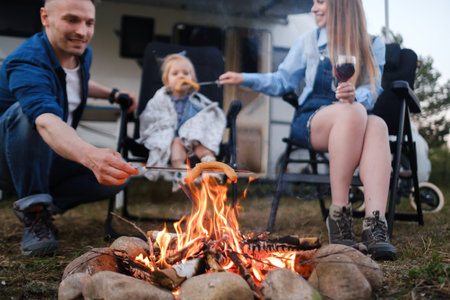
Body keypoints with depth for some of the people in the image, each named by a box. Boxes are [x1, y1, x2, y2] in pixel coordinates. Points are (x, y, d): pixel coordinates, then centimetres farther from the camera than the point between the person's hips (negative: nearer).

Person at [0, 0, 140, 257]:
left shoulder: (83, 53, -3)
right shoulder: (27, 64, -29)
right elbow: (47, 122, -50)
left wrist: (112, 94, 8)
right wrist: (90, 156, -68)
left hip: (51, 160, 6)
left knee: (119, 174, -15)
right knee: (28, 110, -37)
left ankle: (47, 204, 1)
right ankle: (33, 210, -23)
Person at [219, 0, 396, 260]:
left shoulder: (373, 46, 10)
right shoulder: (309, 41, 14)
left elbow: (372, 92, -2)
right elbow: (283, 82, 18)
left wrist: (355, 95, -25)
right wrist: (245, 79, 6)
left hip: (354, 121, 1)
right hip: (309, 121, 0)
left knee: (377, 125, -37)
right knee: (353, 112, -36)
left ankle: (375, 222, -48)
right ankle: (339, 215, -32)